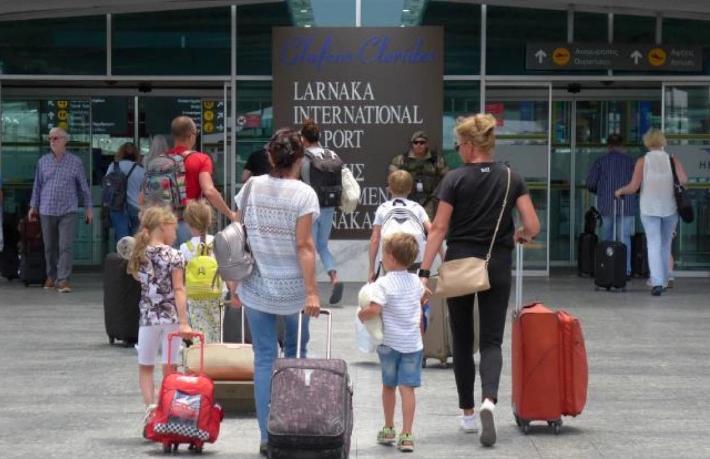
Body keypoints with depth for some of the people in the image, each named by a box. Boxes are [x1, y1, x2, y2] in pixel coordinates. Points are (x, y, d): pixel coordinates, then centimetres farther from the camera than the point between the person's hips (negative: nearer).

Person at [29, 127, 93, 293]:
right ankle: (51, 276, 25)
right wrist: (33, 206, 10)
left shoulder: (75, 162, 2)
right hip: (47, 211, 3)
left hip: (68, 211, -2)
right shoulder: (43, 161, 7)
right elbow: (37, 185, 13)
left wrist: (88, 208, 6)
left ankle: (63, 279, -9)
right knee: (49, 247, 11)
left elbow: (83, 186, 7)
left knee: (66, 246, -10)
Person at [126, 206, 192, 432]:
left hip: (148, 317, 2)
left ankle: (150, 406, -6)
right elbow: (178, 290, -13)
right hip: (171, 317, -2)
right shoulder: (174, 256, -9)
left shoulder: (140, 254, 1)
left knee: (145, 367, 12)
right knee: (169, 368, 7)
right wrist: (183, 322, -15)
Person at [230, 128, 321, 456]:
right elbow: (304, 246, -14)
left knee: (264, 359, 6)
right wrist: (311, 292, -12)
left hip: (256, 287, 2)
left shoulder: (250, 188, 0)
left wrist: (234, 286, 9)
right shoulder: (304, 194, -10)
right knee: (295, 354, 18)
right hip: (293, 288, -2)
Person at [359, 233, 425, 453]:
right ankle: (406, 435, -7)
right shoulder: (415, 281, 4)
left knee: (388, 386, 15)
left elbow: (374, 309, -28)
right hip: (413, 343, 3)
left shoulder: (383, 283, -16)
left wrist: (361, 314, -8)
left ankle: (388, 430, 29)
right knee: (407, 387, -1)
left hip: (389, 343, -3)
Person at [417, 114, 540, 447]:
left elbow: (439, 229, -10)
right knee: (491, 341, 2)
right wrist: (519, 235, 18)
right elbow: (533, 226, -5)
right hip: (497, 266, 1)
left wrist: (424, 271, -10)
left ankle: (468, 413, 18)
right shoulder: (511, 179, 0)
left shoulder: (455, 179, -7)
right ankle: (489, 401, -25)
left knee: (462, 341, 12)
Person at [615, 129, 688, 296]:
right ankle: (664, 281, 23)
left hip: (649, 208, -2)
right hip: (670, 208, 2)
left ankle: (657, 281, -18)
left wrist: (620, 191, 10)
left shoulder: (642, 161, -3)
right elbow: (683, 179, -12)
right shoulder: (672, 160, 1)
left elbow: (633, 187, -8)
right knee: (666, 245, 16)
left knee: (654, 245, -3)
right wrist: (672, 184, 8)